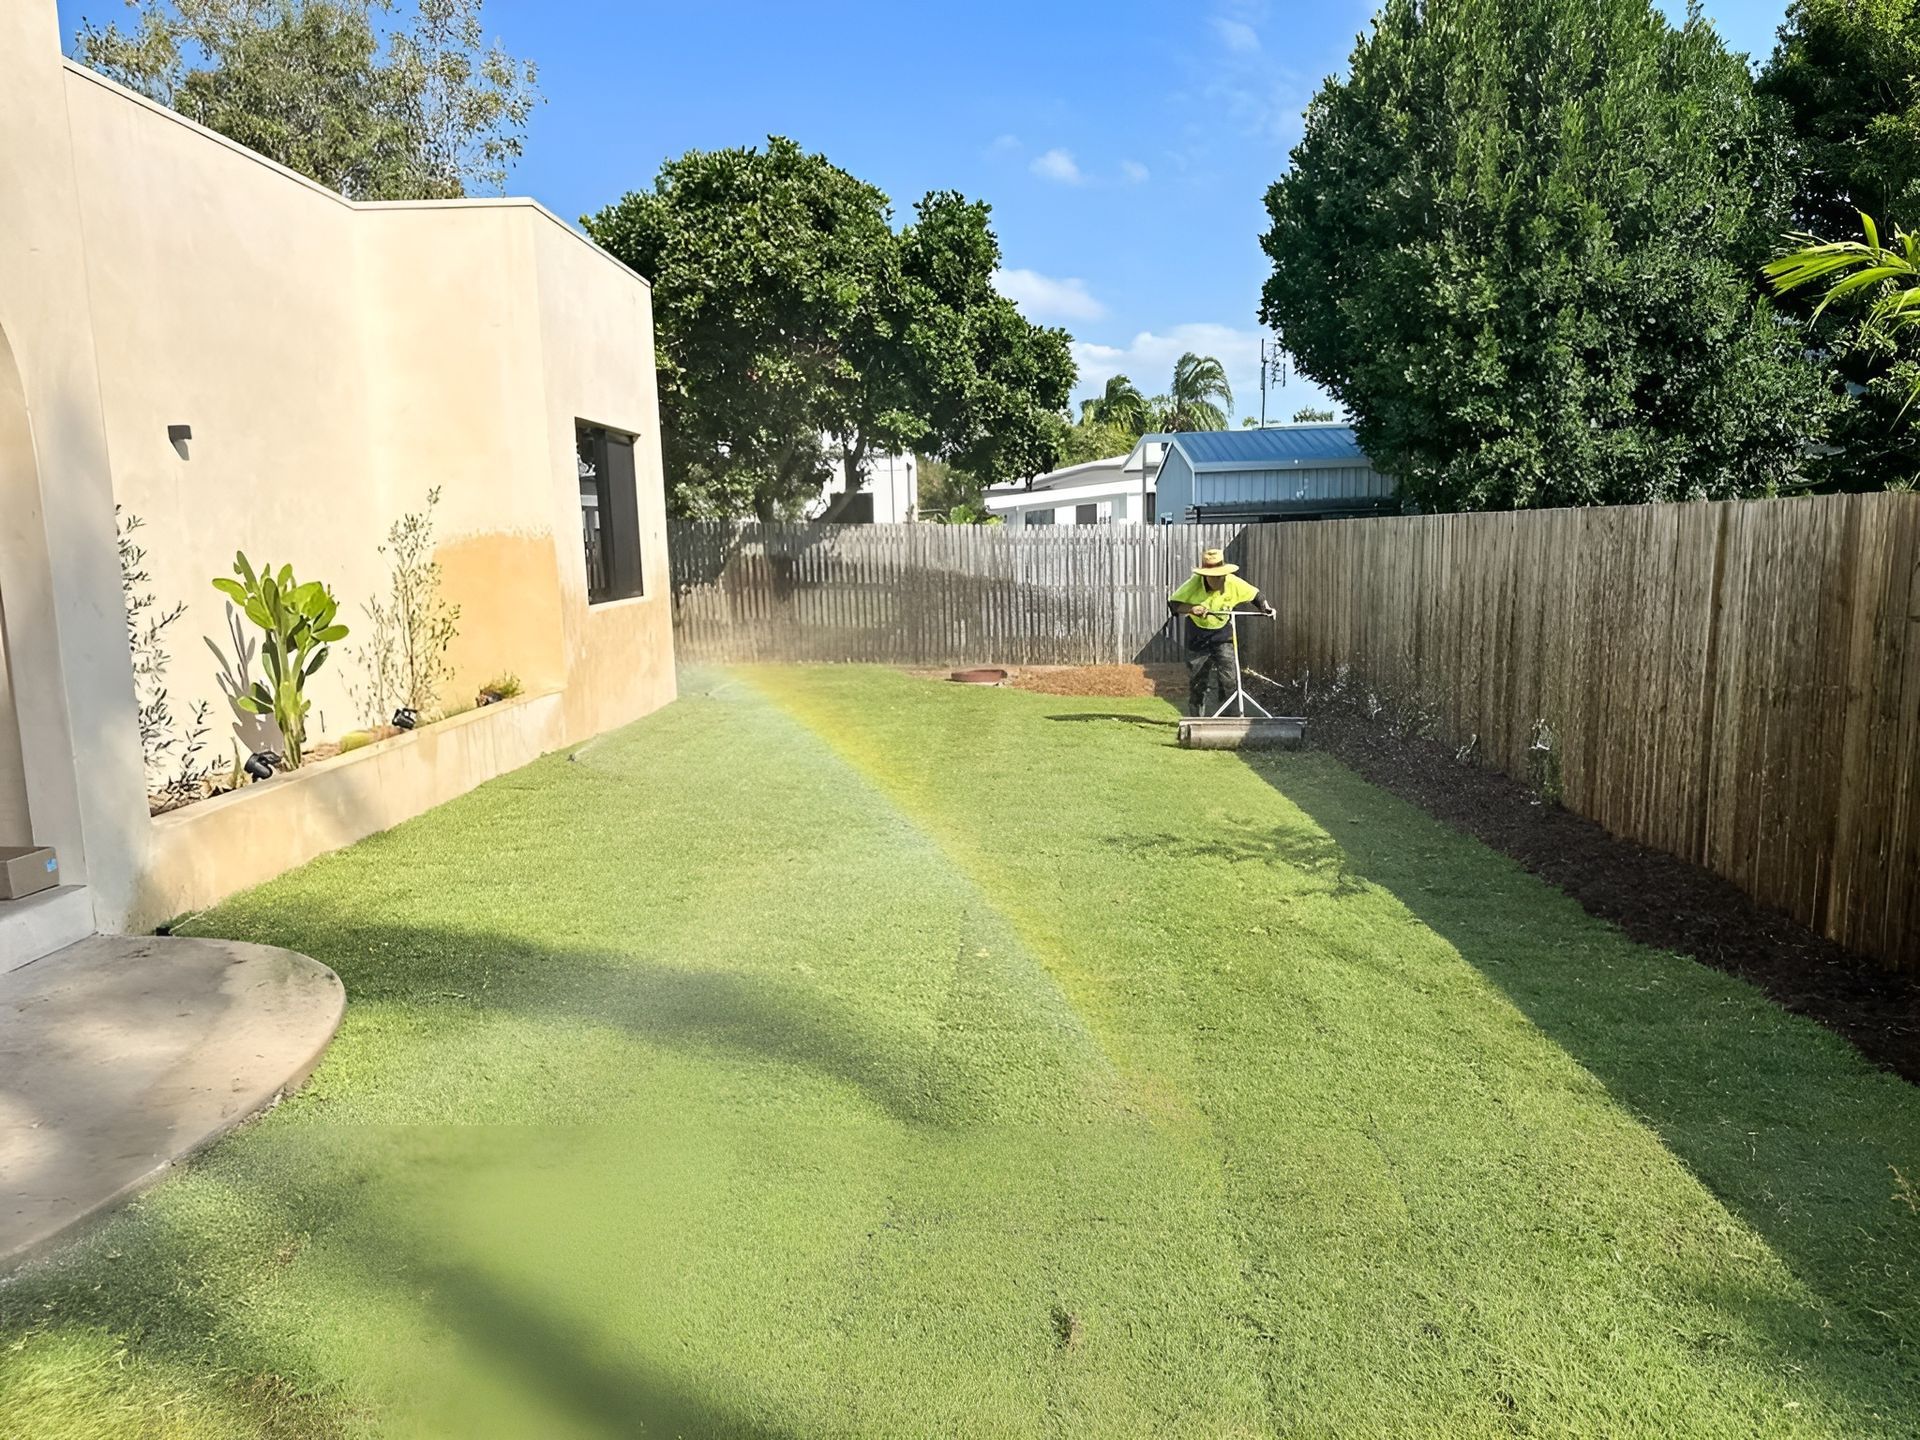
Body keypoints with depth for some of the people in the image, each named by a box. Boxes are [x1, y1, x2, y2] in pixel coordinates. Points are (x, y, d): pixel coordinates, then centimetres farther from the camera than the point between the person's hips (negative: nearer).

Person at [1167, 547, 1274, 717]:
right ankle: (1196, 716, 22)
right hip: (1197, 634, -1)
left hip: (1222, 633, 1)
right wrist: (1191, 608, -36)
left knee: (1229, 677, -11)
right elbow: (1173, 603, -20)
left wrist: (1266, 607, -17)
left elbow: (1255, 595, -1)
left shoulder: (1233, 583, -16)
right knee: (1197, 678, 6)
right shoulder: (1194, 584, -21)